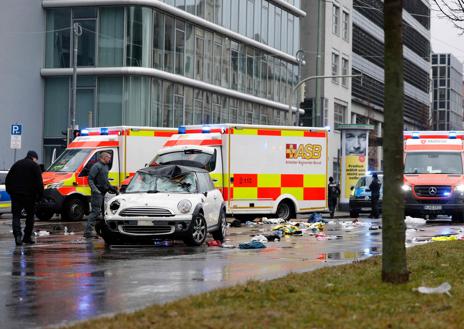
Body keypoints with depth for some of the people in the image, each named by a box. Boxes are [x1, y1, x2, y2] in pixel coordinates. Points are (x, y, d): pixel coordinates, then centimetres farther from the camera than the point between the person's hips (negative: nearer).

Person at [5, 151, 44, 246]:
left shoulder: (17, 164, 16)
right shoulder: (35, 166, 0)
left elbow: (8, 179, 17)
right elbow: (39, 182, -8)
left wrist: (10, 191, 20)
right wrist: (40, 194, -3)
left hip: (15, 194, 3)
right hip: (29, 195, -3)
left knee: (16, 216, 1)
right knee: (30, 215, 10)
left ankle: (17, 235, -19)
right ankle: (27, 237, 9)